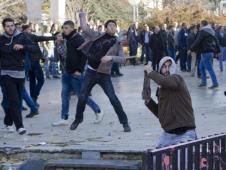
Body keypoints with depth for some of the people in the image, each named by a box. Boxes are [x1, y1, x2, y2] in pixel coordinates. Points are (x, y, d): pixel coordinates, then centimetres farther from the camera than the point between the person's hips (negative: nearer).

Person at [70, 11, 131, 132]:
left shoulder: (117, 44, 1)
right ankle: (78, 119, 25)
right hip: (91, 72, 1)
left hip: (104, 75, -1)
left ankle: (124, 122, -1)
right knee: (82, 97, 3)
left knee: (113, 98, -10)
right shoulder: (97, 36, 4)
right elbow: (84, 28, 8)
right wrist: (82, 16, 5)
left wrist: (111, 57, -23)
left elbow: (123, 59, -8)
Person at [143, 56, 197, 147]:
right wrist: (148, 100, 6)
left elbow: (164, 81, -30)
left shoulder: (177, 79, -6)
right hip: (168, 134, 7)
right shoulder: (160, 88, 14)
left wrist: (150, 72, -13)